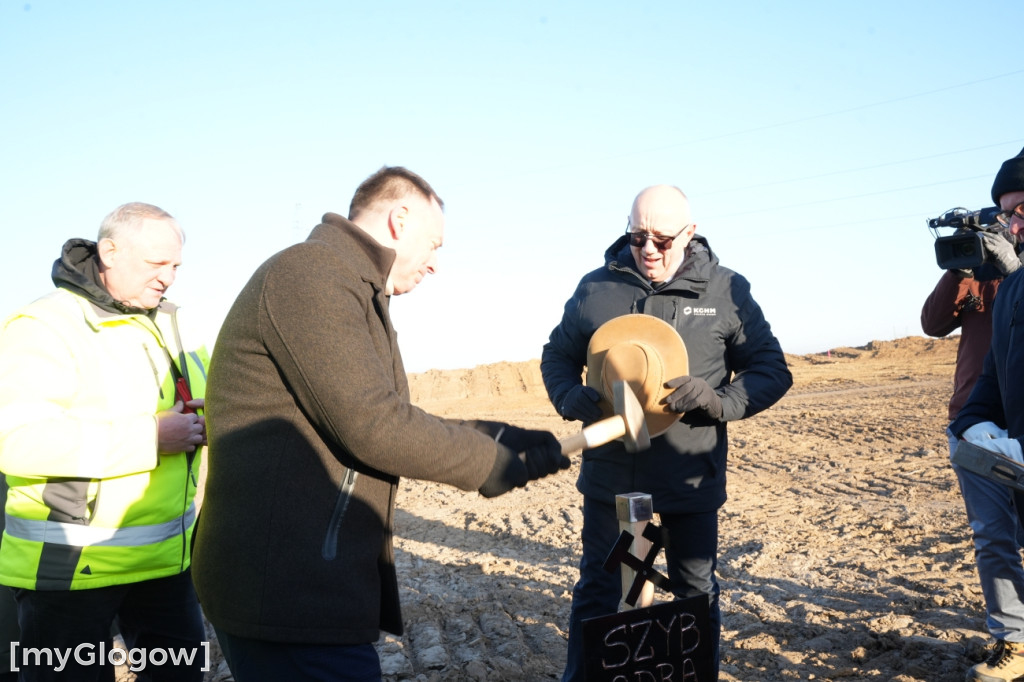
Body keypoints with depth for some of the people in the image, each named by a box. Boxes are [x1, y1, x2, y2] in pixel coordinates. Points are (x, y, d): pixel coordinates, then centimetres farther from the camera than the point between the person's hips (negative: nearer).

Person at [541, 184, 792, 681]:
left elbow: (772, 370, -1)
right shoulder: (597, 288, -1)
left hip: (691, 477, 0)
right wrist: (570, 397, -12)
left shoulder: (727, 291, -3)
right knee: (597, 590, 12)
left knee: (697, 593, 17)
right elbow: (557, 356, 10)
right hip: (610, 471, 0)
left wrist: (721, 401, -20)